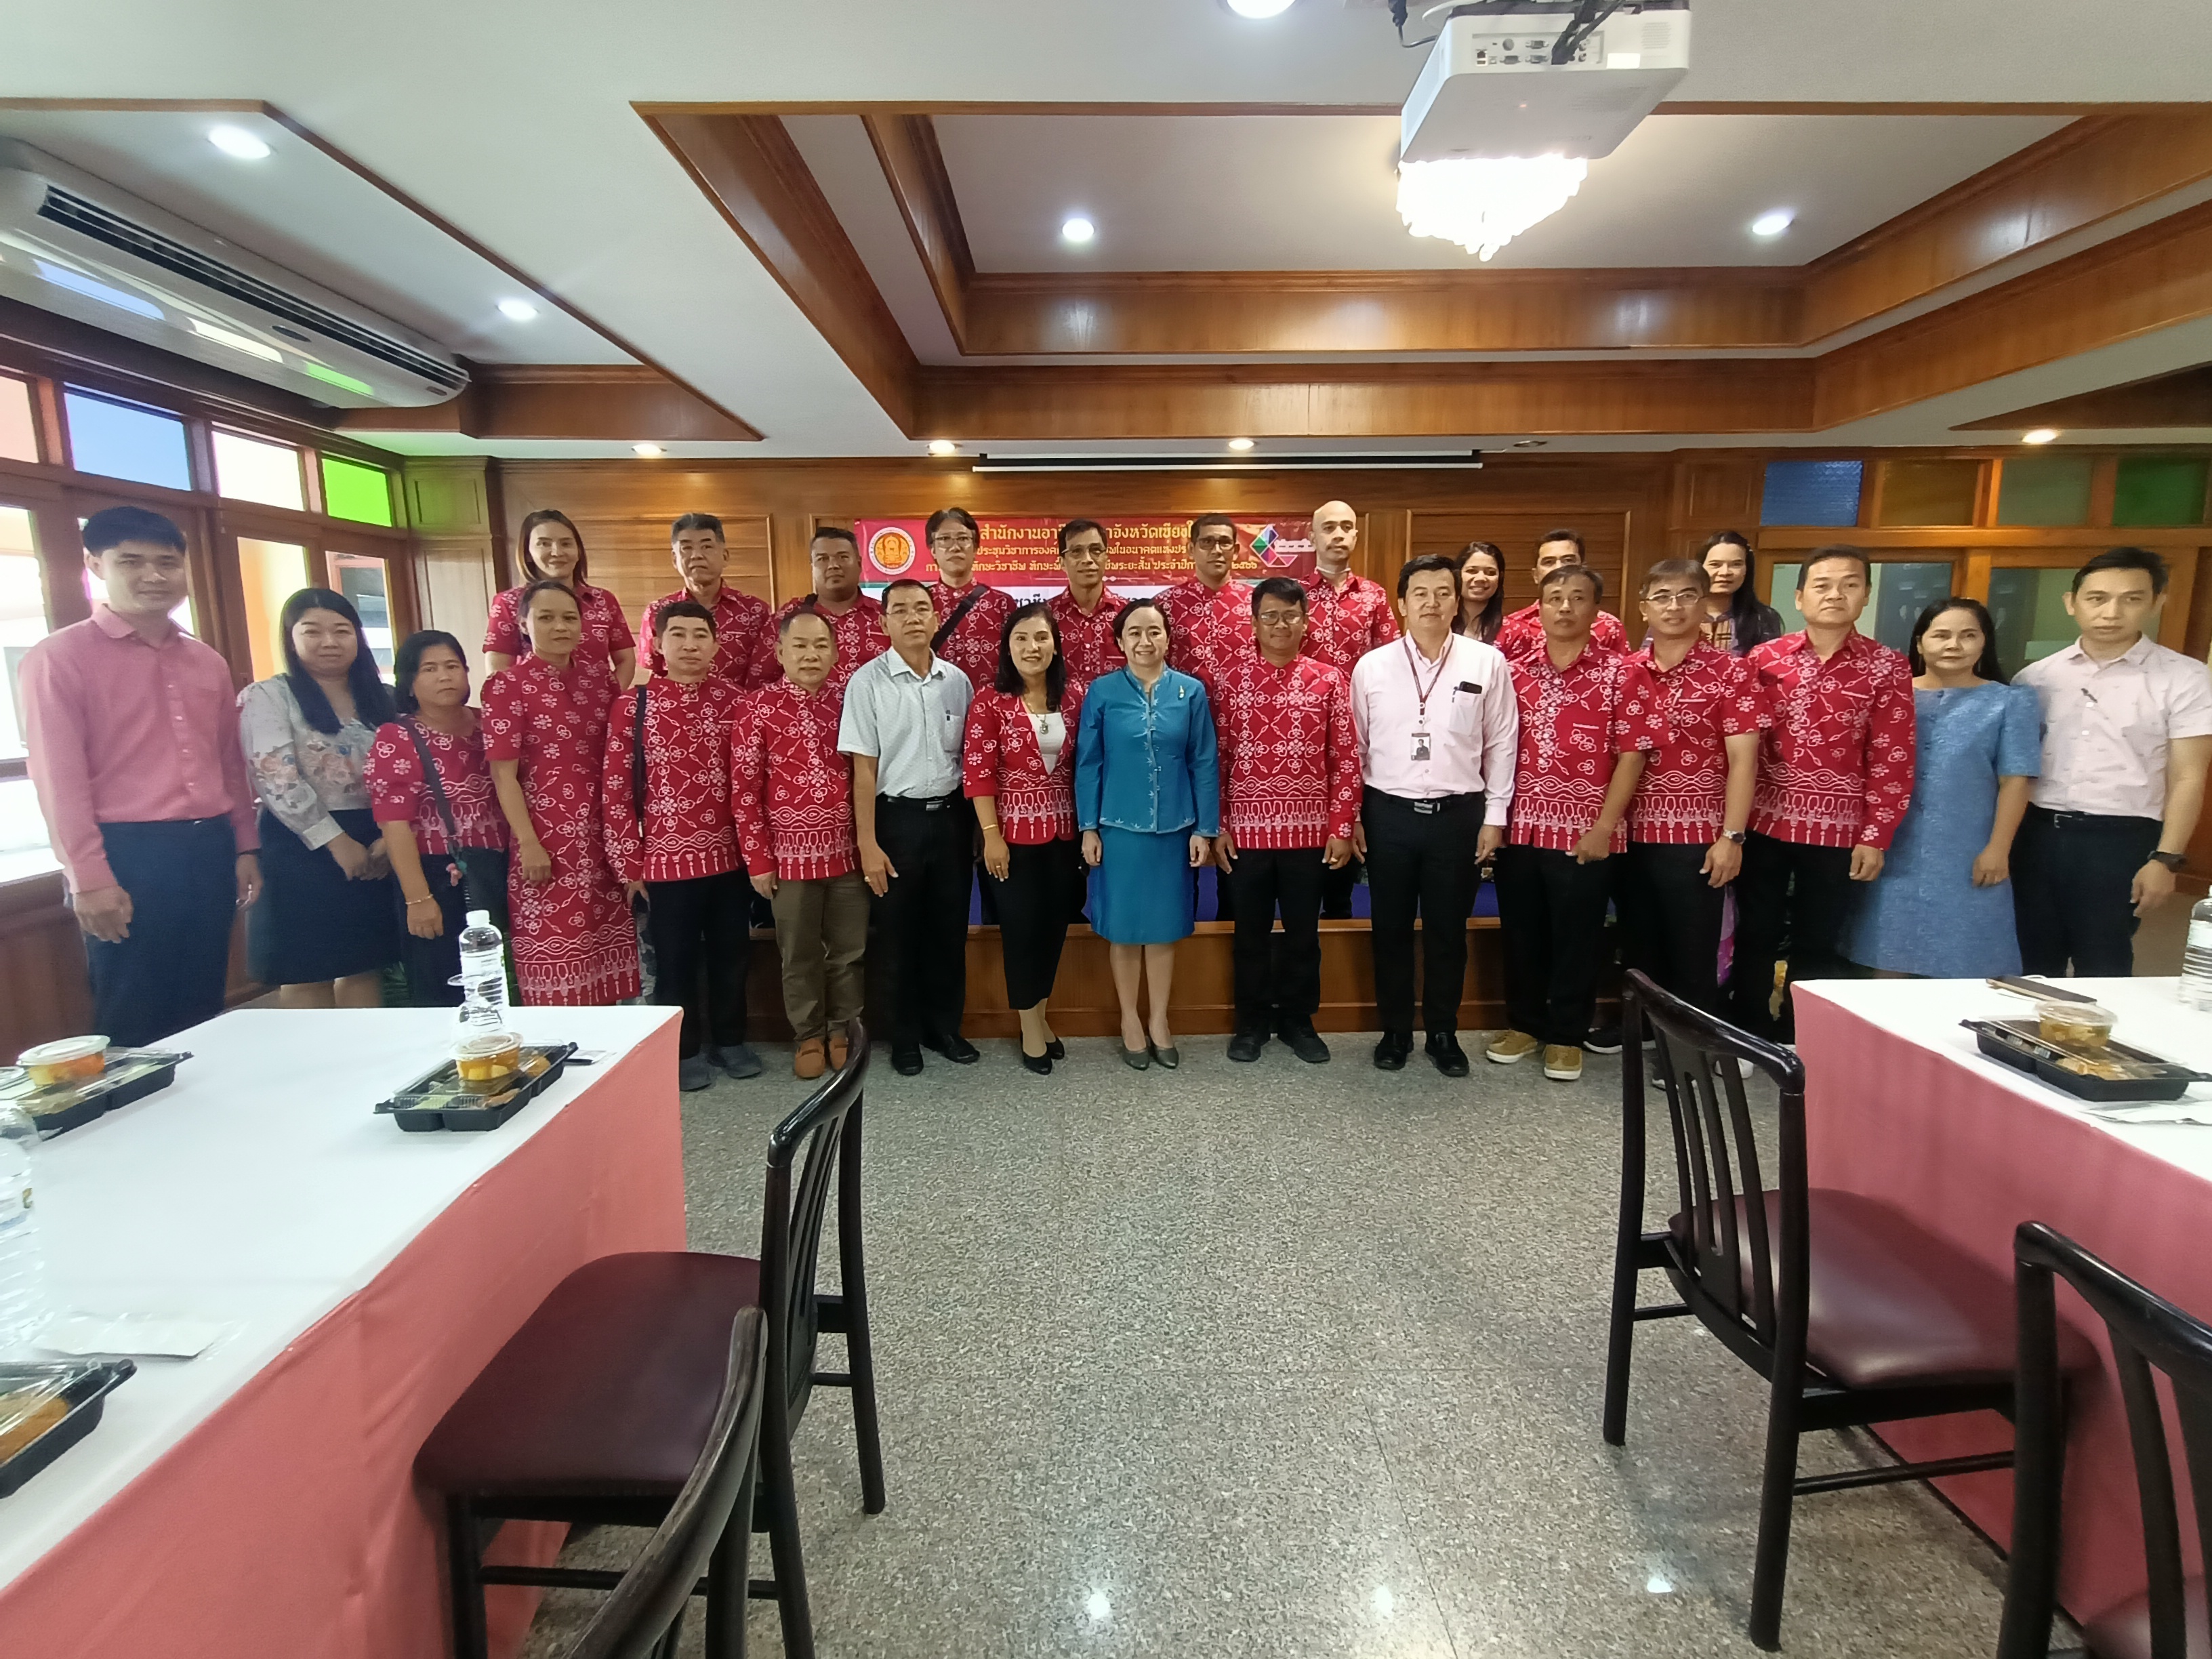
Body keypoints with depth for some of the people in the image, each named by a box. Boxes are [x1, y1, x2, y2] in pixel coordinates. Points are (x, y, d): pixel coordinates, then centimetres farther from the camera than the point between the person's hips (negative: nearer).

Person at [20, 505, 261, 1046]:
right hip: (128, 855, -5)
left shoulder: (208, 662, 14)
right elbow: (59, 778, -8)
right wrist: (89, 878, -13)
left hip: (209, 850, 5)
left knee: (203, 1011, 13)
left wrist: (245, 847, 12)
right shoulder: (59, 657, -3)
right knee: (133, 1021, 3)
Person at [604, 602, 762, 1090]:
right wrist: (628, 862, -4)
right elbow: (615, 788, -3)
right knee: (676, 960, 10)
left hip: (729, 855, 2)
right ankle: (684, 1050, 27)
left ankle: (729, 1039, 32)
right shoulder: (632, 704, -4)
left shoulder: (734, 701, 0)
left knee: (732, 954, 14)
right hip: (665, 859, -2)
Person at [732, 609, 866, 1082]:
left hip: (848, 850, 3)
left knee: (849, 950, 11)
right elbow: (744, 789, -6)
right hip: (791, 853, -2)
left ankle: (841, 1029, 29)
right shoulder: (759, 707, -6)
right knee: (800, 955, 10)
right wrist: (758, 858, -7)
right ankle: (809, 1035, 27)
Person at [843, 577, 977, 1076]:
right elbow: (863, 768, -7)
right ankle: (905, 1035, 24)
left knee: (950, 927, 11)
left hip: (951, 814, 3)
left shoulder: (957, 680, 4)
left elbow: (970, 757, 9)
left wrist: (977, 824, 5)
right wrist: (868, 842, -11)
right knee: (901, 931, 8)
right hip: (898, 816, -3)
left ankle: (944, 1025, 28)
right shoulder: (868, 681, -6)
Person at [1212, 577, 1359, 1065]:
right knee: (1251, 931, 11)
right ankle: (1253, 1021, 28)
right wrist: (1215, 825, -2)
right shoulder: (1228, 678, 1)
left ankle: (1297, 1020, 29)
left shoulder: (1329, 681, 1)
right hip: (1246, 829, 0)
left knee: (1303, 931, 11)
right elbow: (1215, 756, 1)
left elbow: (1346, 760, 1)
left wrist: (1342, 828, -3)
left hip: (1309, 830, 0)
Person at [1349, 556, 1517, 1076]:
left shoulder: (1487, 663, -1)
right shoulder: (1371, 666, 1)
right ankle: (1395, 1030, 27)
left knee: (1448, 930, 11)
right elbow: (1355, 746, 5)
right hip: (1388, 813, 1)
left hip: (1458, 814, 0)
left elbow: (1501, 744, 2)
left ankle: (1443, 1033, 28)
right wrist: (1351, 815, 4)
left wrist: (1495, 815, 0)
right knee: (1391, 928, 10)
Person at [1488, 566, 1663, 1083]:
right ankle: (1524, 1024, 30)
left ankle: (1567, 1036, 24)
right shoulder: (1516, 673, 6)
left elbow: (1632, 755, -6)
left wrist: (1603, 827, -11)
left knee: (1577, 939, 8)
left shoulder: (1623, 674, -3)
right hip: (1519, 827, 3)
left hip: (1584, 832, -3)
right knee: (1521, 934, 13)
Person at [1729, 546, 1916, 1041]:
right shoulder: (1765, 658, 1)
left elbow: (1892, 759, -3)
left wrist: (1875, 837, -6)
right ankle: (1747, 1038, 24)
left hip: (1837, 829, -1)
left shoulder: (1887, 667, -1)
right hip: (1764, 821, 1)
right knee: (1755, 935, 10)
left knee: (1817, 944, 10)